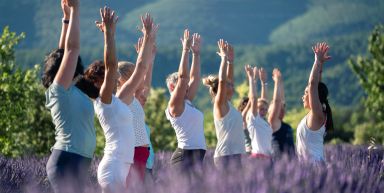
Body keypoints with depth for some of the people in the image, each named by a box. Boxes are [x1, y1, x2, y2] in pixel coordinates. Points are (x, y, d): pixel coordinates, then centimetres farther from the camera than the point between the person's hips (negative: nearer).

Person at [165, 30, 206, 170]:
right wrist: (186, 50, -12)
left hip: (197, 156, 9)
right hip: (185, 155, -9)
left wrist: (196, 53, 19)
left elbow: (194, 78, 21)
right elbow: (183, 76, -15)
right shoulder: (175, 104, -6)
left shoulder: (187, 102, 17)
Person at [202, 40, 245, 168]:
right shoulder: (220, 104, -8)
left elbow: (228, 79, 22)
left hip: (234, 154, 9)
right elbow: (222, 80, -18)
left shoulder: (227, 105, 15)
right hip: (226, 155, -9)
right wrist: (224, 57, -12)